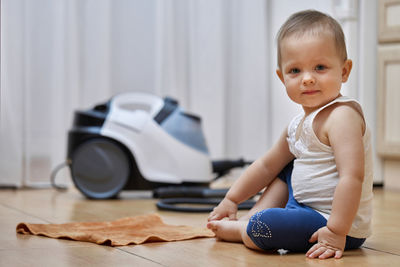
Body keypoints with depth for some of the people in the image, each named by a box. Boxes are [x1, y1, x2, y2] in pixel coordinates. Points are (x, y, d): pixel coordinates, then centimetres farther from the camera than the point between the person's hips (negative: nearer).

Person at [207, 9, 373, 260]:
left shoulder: (342, 116, -20)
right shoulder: (300, 124, 11)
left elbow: (352, 177, -29)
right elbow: (267, 165, 22)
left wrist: (336, 232, -34)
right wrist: (231, 200, 21)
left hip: (337, 221, -10)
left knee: (260, 227, -27)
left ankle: (237, 230, 5)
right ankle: (253, 217, 12)